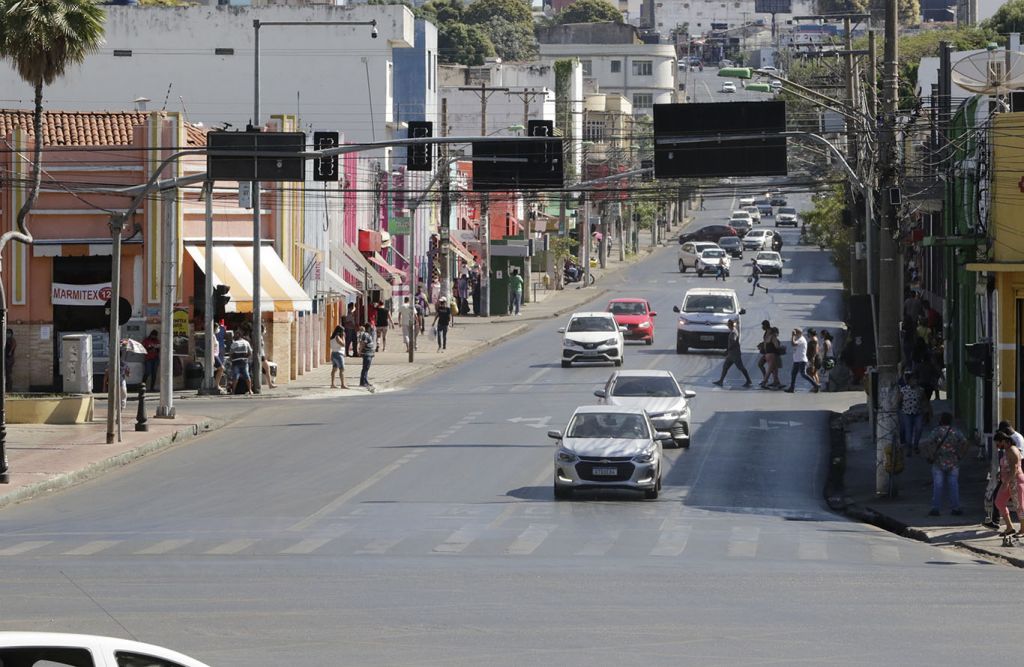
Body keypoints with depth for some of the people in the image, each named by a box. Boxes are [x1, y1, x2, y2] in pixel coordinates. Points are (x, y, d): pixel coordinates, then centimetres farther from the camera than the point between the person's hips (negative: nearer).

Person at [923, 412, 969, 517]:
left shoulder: (937, 431, -6)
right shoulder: (955, 431, 2)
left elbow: (928, 442, -16)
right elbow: (964, 442, -6)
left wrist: (929, 457, -6)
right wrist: (960, 456, 4)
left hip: (939, 462, -2)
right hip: (953, 463, 2)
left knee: (937, 485, 1)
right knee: (953, 485, 7)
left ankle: (935, 508, 0)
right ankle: (955, 507, 7)